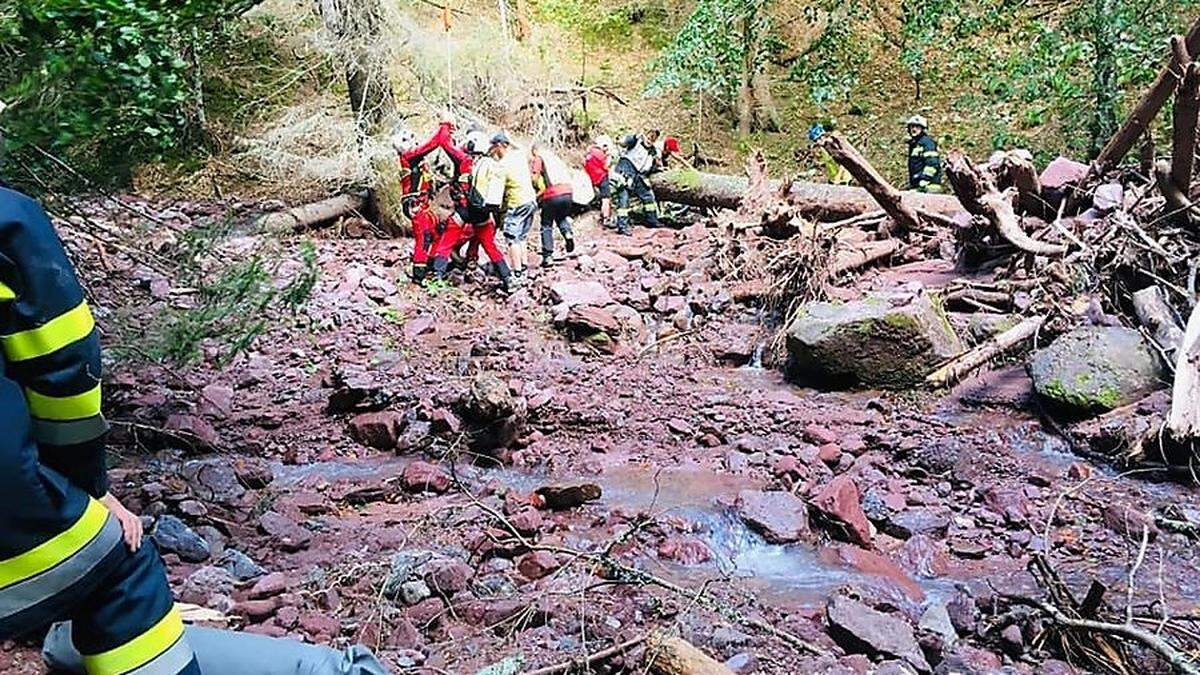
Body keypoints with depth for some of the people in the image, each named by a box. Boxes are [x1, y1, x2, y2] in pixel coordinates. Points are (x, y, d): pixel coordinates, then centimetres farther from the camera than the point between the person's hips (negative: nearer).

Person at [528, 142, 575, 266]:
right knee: (562, 217, 30)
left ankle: (548, 256, 4)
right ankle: (567, 232, 0)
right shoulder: (556, 156, 26)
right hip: (568, 192, 5)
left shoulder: (538, 158, 8)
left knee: (547, 225, 9)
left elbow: (534, 176, -6)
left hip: (552, 195, -5)